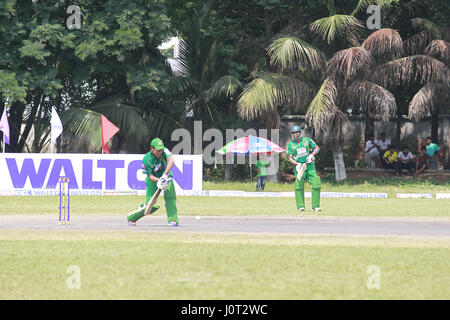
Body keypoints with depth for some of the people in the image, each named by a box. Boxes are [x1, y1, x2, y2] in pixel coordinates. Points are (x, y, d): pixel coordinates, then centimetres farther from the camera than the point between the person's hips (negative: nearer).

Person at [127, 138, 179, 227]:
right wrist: (159, 180, -39)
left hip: (166, 177, 2)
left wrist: (165, 174, -49)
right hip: (153, 180, -2)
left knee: (170, 195, -26)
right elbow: (150, 176, -19)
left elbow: (171, 161, -37)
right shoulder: (146, 159, -23)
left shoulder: (164, 151, -21)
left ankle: (173, 220, -19)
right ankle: (131, 217, 19)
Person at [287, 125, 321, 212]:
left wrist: (312, 155, -6)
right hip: (299, 167, -1)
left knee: (316, 183, -13)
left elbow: (317, 148, 13)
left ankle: (315, 206, -6)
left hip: (309, 165, 1)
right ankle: (300, 206, -16)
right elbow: (290, 158, 3)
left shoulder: (307, 140, 11)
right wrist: (297, 164, -15)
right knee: (299, 184, -20)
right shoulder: (290, 144, 8)